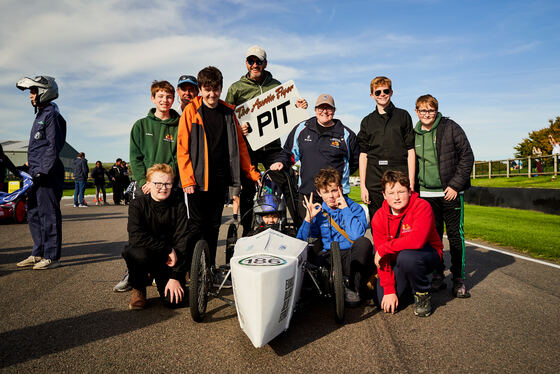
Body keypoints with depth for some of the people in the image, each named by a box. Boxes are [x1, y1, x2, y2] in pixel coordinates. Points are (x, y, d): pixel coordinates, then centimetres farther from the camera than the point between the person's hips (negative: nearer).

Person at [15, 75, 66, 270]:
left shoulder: (51, 115, -8)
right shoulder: (41, 115, 22)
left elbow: (54, 146, -16)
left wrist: (43, 170, -20)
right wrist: (32, 169, 21)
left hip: (48, 175, -10)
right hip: (37, 174, 10)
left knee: (49, 215, -6)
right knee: (33, 215, 14)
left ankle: (51, 256, 1)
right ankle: (38, 253, 22)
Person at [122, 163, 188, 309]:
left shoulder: (178, 205, -10)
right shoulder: (137, 205, -11)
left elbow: (182, 241, -13)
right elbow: (136, 237, -25)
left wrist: (175, 277, -18)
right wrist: (167, 249, -26)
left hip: (168, 259, 1)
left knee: (174, 300, -17)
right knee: (138, 254, -37)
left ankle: (161, 279, 20)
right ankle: (138, 289, -3)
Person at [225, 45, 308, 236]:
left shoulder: (276, 85, 12)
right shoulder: (236, 88, 7)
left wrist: (297, 107, -4)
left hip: (272, 146, 1)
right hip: (247, 147, -1)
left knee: (288, 186, -4)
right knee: (247, 192, 4)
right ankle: (247, 233, 18)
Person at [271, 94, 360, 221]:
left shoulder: (346, 134, 4)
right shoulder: (301, 129, 9)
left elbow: (355, 160, 16)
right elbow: (288, 151, 19)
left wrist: (340, 173, 8)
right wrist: (281, 162, 1)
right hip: (306, 193, 2)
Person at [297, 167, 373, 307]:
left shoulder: (355, 208, -1)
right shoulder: (318, 212, 6)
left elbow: (357, 235, -22)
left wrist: (345, 209, -17)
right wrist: (309, 218, -13)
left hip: (353, 258, -2)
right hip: (329, 259, 2)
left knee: (364, 242, -33)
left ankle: (354, 286, -19)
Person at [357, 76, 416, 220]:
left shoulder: (403, 116, 9)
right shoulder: (367, 121, 14)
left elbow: (410, 151, 5)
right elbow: (363, 155, 10)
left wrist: (411, 183, -3)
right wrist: (362, 186, 1)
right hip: (374, 183, 1)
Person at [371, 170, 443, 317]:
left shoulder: (422, 207, -21)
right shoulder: (379, 217, -8)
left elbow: (417, 240, -37)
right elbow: (382, 257, -9)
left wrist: (384, 248, -27)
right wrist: (388, 289, -15)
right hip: (396, 261, 4)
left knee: (406, 257, -38)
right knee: (383, 302, -11)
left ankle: (423, 294, -8)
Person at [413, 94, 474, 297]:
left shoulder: (450, 127, -1)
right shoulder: (413, 135, 9)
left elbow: (467, 156, -3)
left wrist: (455, 185, -10)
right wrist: (414, 188, 8)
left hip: (451, 192, -3)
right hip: (426, 194, 3)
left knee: (456, 235, 2)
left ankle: (459, 279, 13)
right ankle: (437, 275, 19)